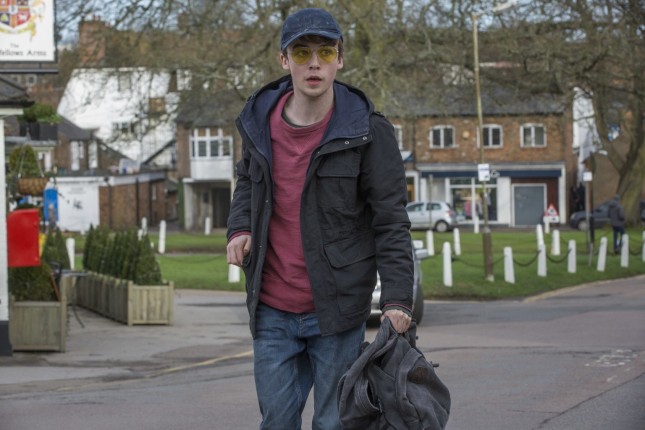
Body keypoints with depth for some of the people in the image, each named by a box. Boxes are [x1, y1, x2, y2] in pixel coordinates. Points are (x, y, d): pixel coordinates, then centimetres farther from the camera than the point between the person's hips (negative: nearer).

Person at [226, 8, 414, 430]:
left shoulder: (368, 132, -10)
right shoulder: (259, 121, 2)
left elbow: (391, 223, -8)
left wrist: (398, 299, -18)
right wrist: (240, 227, 2)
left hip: (336, 312, -3)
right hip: (273, 312, 4)